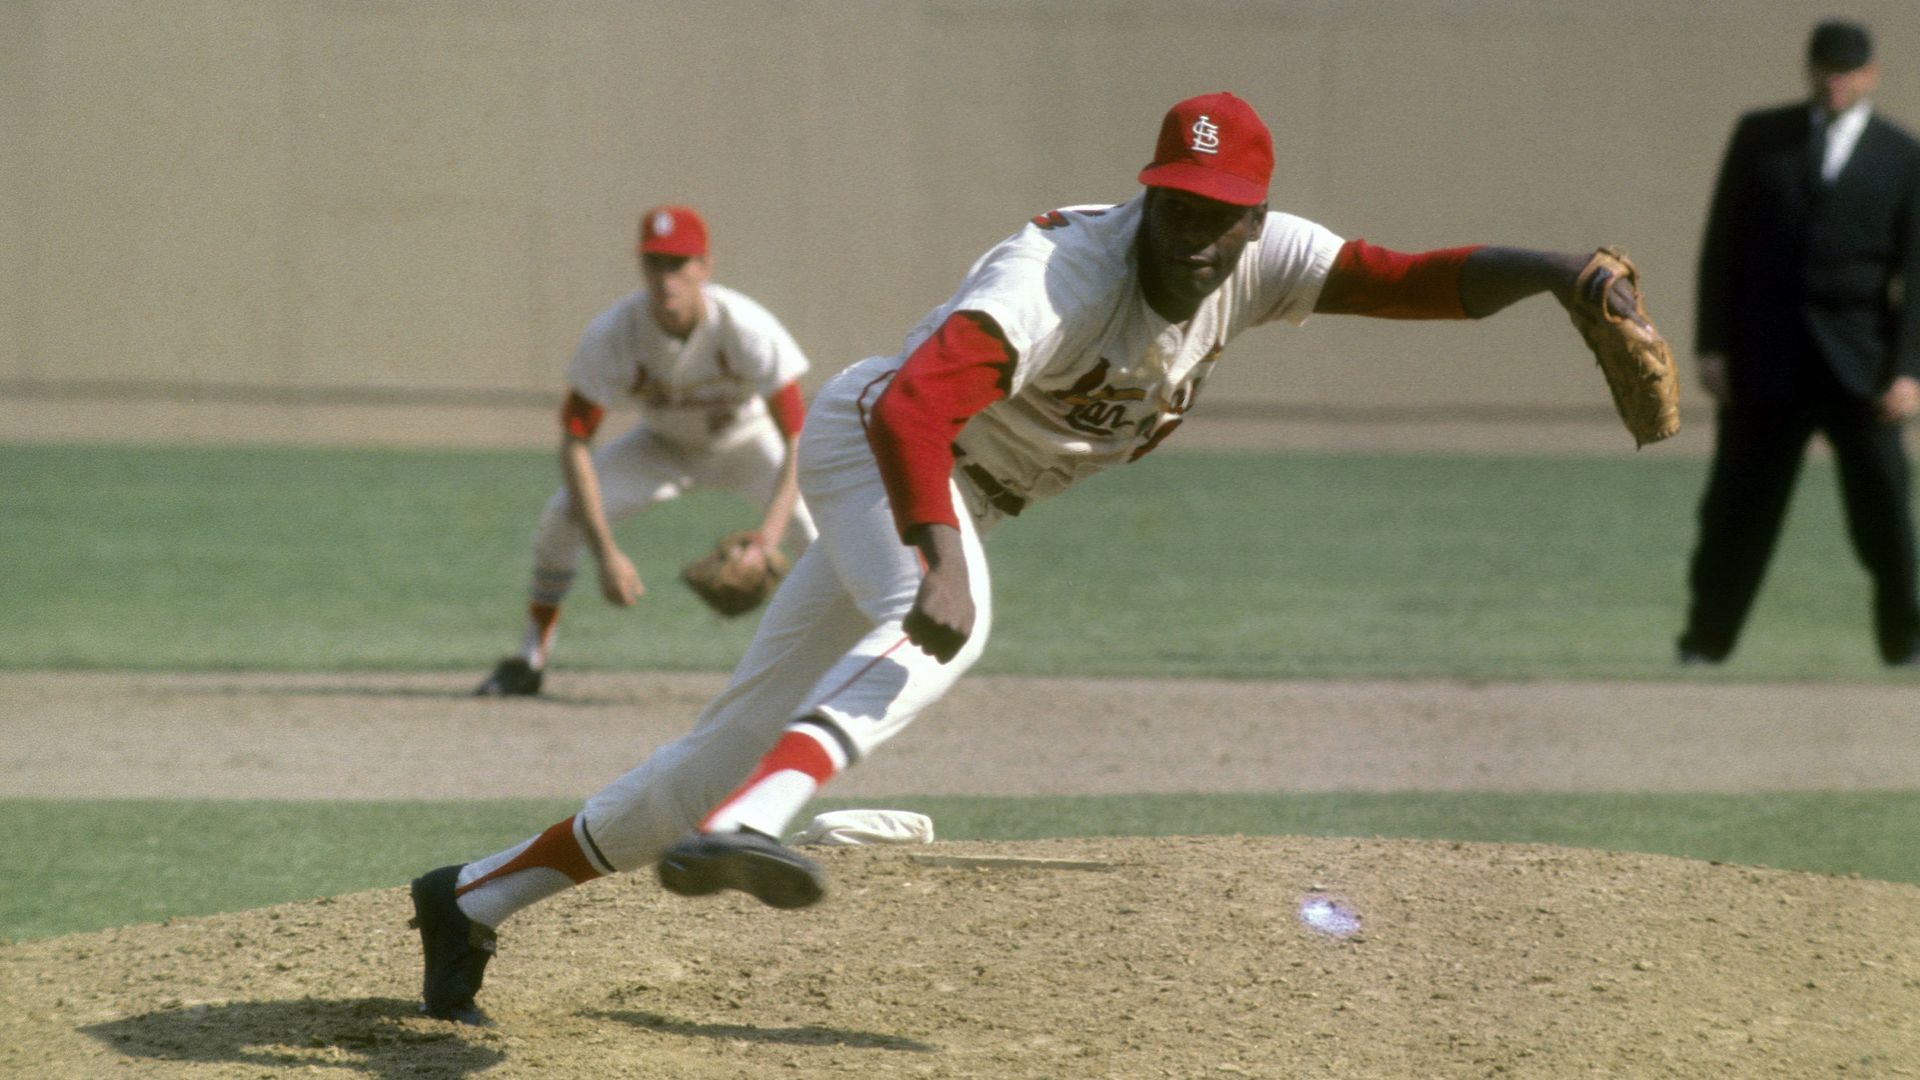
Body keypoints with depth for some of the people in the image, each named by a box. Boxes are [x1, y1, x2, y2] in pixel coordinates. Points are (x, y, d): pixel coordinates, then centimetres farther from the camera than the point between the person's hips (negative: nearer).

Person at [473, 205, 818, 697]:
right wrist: (607, 554, -35)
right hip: (665, 446, 2)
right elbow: (575, 441, -26)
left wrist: (770, 531, -51)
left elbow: (799, 435, -36)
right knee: (561, 516, -18)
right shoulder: (611, 335, -30)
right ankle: (530, 660, 3)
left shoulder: (747, 328, -35)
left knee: (821, 527, -28)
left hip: (748, 440, -2)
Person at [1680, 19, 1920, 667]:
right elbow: (1723, 244, 6)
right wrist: (1712, 345, 0)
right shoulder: (1760, 137, 6)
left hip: (1857, 363, -1)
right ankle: (1706, 640, 10)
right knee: (1739, 503, 2)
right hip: (1765, 357, 1)